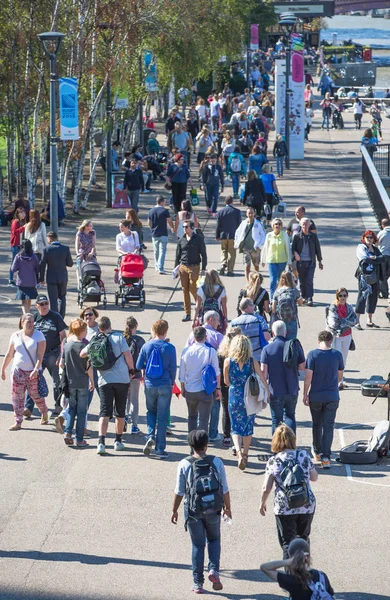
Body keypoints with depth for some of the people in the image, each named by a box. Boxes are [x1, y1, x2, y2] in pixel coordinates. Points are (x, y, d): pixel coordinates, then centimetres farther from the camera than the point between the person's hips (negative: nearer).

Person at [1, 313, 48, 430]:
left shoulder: (38, 335, -6)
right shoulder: (15, 336, 4)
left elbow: (40, 356, -11)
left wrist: (36, 370, -22)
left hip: (33, 371, -3)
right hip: (18, 370, 3)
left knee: (36, 394, 4)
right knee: (17, 396, -2)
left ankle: (44, 413, 32)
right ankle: (18, 422, 2)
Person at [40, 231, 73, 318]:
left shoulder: (47, 249, -11)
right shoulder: (65, 248, -7)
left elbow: (42, 265, -7)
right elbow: (70, 264, -3)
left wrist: (42, 278, 3)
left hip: (51, 278, -2)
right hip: (63, 278, 2)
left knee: (53, 300, 5)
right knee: (62, 298, 19)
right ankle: (61, 317, 16)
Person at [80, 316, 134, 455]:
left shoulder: (95, 341, 4)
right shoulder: (118, 337, -4)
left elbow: (82, 354, 15)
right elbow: (128, 355, -8)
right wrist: (131, 371, 7)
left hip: (104, 380, 1)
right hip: (122, 378, -1)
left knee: (104, 412, 0)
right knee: (120, 411, 14)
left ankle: (101, 442, -16)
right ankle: (118, 441, 21)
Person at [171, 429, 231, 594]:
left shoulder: (184, 464, -8)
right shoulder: (216, 462, -6)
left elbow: (179, 491, -4)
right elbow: (224, 489, -1)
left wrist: (174, 510, 9)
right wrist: (227, 507, 14)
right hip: (213, 510, 0)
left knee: (198, 545, 10)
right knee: (214, 539, 21)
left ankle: (198, 582, 11)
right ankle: (214, 570, 0)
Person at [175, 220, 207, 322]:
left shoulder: (198, 239, -3)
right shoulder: (181, 240, 8)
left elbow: (203, 254, -1)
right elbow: (178, 255, 15)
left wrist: (203, 269, -6)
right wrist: (176, 268, 12)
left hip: (194, 267, -4)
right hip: (183, 267, 4)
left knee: (193, 289, -7)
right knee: (185, 290, 4)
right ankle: (187, 313, 11)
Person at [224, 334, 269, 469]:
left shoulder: (228, 361, -8)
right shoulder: (253, 362, -9)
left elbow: (226, 381, 3)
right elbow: (262, 380, -4)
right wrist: (267, 393, 11)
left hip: (234, 398, -1)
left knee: (236, 428, 7)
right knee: (248, 427, 17)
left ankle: (239, 452, -16)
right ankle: (245, 455, 28)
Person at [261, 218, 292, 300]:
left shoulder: (284, 235, -4)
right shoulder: (269, 235, -3)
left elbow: (288, 248, 2)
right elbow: (265, 248, 7)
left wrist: (289, 261, 3)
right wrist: (263, 260, 14)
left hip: (282, 260, 1)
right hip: (271, 260, -1)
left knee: (280, 280, 12)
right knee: (273, 280, -10)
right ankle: (272, 298, -7)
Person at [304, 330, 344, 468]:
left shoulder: (313, 354, -10)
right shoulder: (337, 355, -4)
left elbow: (308, 377, -11)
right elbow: (340, 376, 7)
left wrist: (305, 394, -1)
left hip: (315, 396, -1)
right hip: (332, 396, 1)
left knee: (317, 424, 17)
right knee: (328, 426, 2)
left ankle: (317, 452, 30)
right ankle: (326, 457, -5)